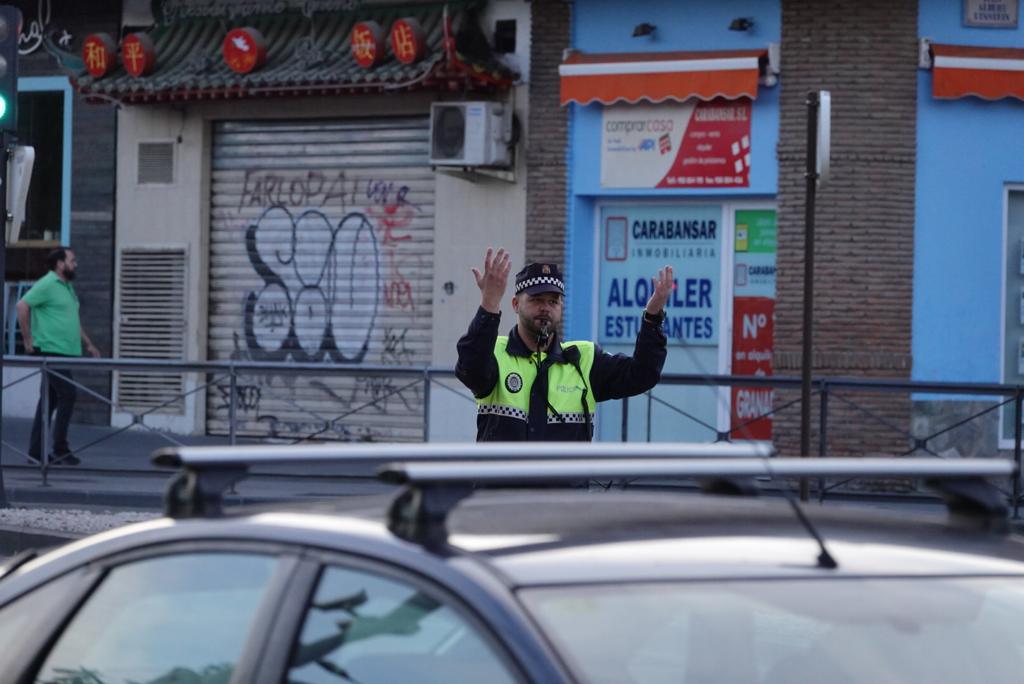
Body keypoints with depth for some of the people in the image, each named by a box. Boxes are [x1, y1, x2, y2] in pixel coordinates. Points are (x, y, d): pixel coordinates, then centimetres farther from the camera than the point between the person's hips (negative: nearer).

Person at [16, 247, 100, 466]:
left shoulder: (67, 286, 19)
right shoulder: (47, 284, -10)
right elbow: (23, 306, -18)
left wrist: (87, 343, 24)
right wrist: (28, 339, -16)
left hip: (66, 353, 9)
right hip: (51, 350, -9)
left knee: (49, 399, 9)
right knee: (67, 395, -12)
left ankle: (36, 452, 12)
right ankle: (60, 450, -7)